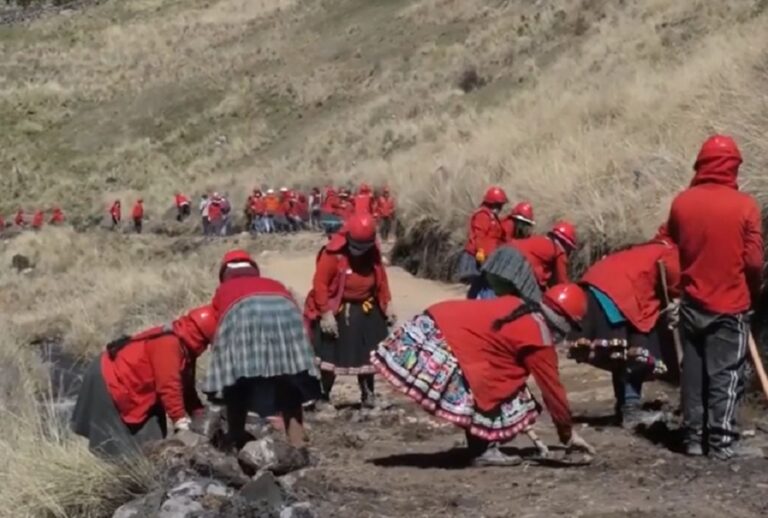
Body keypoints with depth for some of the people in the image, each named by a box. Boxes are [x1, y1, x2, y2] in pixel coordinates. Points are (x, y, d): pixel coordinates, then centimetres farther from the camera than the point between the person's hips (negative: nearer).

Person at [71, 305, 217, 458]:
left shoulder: (183, 347, 4)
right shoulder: (169, 344, -29)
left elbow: (185, 385, 11)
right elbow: (168, 386, -32)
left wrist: (200, 416, 5)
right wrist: (181, 420, -29)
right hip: (108, 382, -11)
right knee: (111, 444, -5)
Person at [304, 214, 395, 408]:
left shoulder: (373, 252, -4)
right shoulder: (333, 253, -22)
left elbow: (381, 277, 10)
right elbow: (320, 283, -20)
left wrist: (387, 303, 6)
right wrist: (326, 312, -24)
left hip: (367, 310, 5)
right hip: (337, 311, -5)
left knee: (367, 355, 13)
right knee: (330, 356, -1)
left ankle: (368, 394, 27)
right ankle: (322, 396, 10)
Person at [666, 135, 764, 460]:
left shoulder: (681, 203, 0)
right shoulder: (744, 205, -11)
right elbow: (754, 261, -11)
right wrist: (753, 295, 6)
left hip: (692, 304, 4)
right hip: (730, 305, -4)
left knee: (693, 373, 11)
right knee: (726, 375, 1)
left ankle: (694, 437, 15)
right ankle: (722, 442, 1)